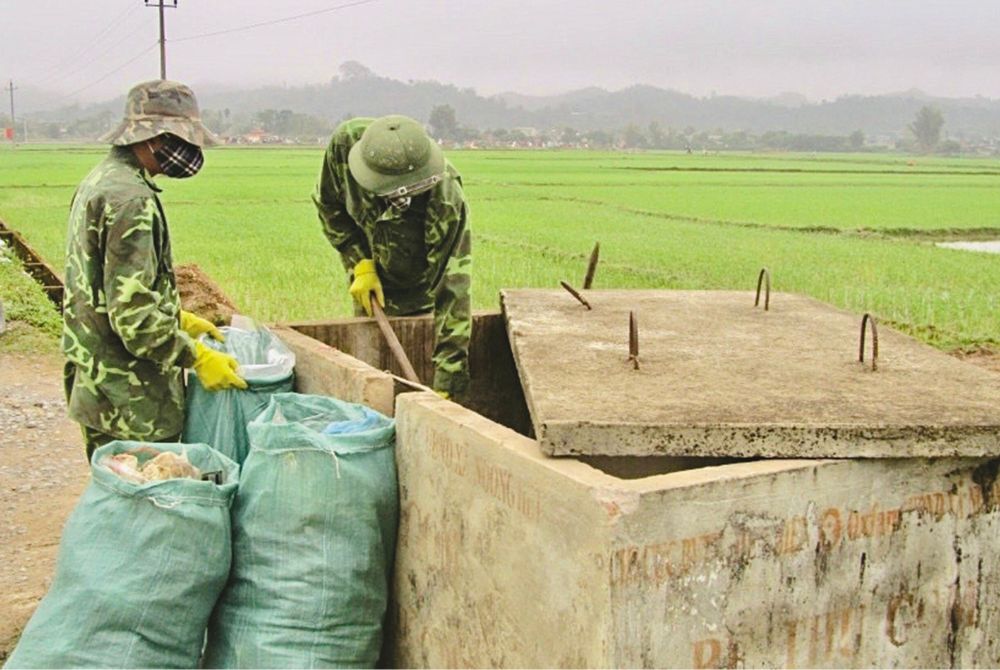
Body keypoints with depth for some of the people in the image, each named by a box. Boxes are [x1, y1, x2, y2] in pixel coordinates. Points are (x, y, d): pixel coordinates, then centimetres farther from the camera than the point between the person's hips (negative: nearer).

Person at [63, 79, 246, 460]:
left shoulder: (99, 181, 12)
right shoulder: (130, 200, -20)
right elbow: (134, 313, -24)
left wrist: (181, 319, 19)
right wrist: (196, 357, -16)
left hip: (94, 382, 10)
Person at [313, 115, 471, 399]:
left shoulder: (447, 201, -39)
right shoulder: (346, 142, -30)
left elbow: (452, 290, -39)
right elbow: (329, 204, -7)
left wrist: (446, 386, -42)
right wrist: (361, 263, -17)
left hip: (422, 291, -2)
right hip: (371, 274, 3)